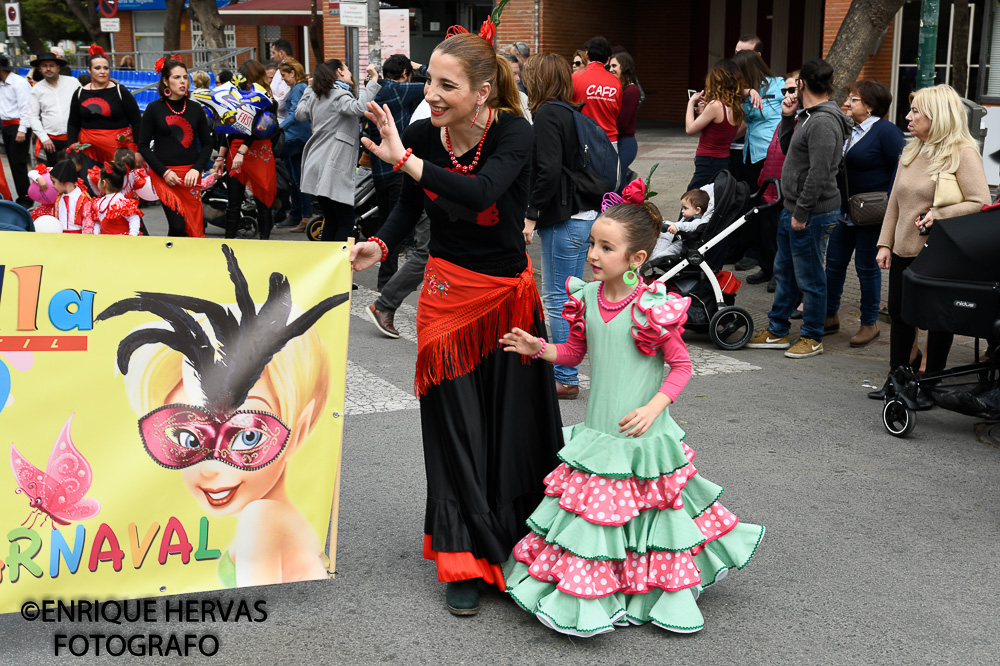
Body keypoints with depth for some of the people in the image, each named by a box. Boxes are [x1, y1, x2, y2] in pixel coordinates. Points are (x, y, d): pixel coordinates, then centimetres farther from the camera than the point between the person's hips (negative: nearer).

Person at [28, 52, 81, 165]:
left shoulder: (73, 82, 2)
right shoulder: (37, 89, 5)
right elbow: (32, 116, 6)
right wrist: (43, 138, -4)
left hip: (74, 136, -1)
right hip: (51, 138, 2)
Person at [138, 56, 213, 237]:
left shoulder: (195, 109, 9)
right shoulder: (154, 109, 2)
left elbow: (207, 144, 11)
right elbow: (143, 146, 2)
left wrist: (196, 169, -6)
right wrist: (164, 172, -9)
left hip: (190, 176, 3)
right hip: (164, 175, -3)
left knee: (195, 226, 0)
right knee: (178, 225, -15)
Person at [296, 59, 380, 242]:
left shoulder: (316, 95, 16)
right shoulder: (340, 95, -9)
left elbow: (300, 114, 33)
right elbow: (360, 108, -30)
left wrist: (311, 87, 37)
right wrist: (374, 80, -25)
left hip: (317, 166, 9)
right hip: (334, 168, -9)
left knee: (331, 221, 15)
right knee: (346, 223, -5)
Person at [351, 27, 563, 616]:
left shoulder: (514, 134, -17)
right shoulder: (421, 135, -8)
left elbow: (479, 193, -37)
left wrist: (404, 159, -35)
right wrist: (379, 246, -9)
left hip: (509, 291, -1)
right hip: (448, 292, 1)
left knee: (515, 424, 8)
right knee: (457, 428, 2)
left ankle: (520, 543, 31)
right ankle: (465, 562, 15)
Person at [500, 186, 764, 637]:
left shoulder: (654, 309, -17)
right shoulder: (586, 298, -1)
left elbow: (682, 366, -10)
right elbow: (573, 353, 14)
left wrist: (653, 408, -21)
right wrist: (539, 348, -3)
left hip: (640, 433, -4)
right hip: (596, 432, 4)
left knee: (648, 511, 7)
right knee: (592, 509, 7)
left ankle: (666, 595, 26)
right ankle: (589, 597, 21)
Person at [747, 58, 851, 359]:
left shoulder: (823, 123, -20)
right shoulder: (809, 116, 12)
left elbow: (819, 173, -25)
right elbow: (788, 150, 23)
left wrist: (801, 213, -21)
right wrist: (787, 119, 9)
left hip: (810, 214, -11)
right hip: (792, 210, 11)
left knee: (809, 277, 1)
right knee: (785, 272, 17)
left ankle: (812, 338, 14)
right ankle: (777, 331, 28)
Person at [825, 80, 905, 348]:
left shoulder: (886, 131, -12)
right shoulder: (848, 130, 10)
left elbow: (900, 168, -15)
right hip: (846, 212, 7)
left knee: (867, 266, 1)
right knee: (834, 262, 8)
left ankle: (870, 324, 13)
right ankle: (830, 316, 20)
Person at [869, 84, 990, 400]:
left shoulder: (963, 153, -11)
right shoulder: (911, 151, 11)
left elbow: (981, 204, -15)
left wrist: (938, 215, -24)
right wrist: (885, 243, 10)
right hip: (905, 251, 7)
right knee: (899, 314, 12)